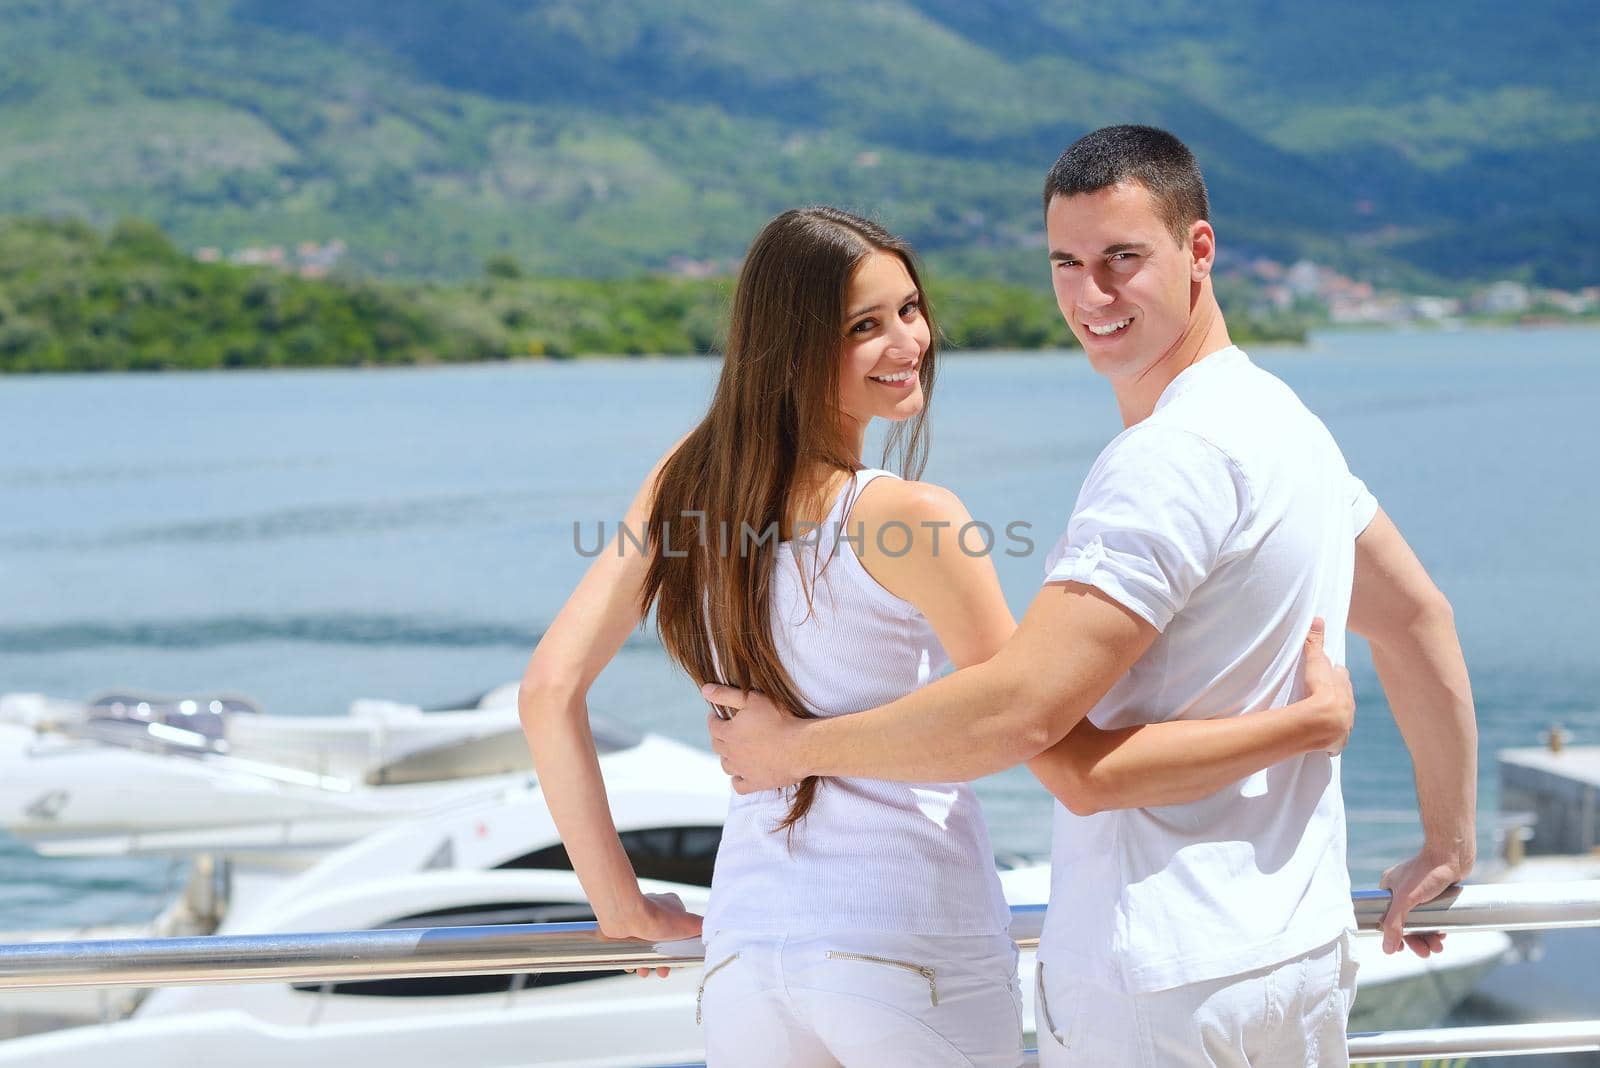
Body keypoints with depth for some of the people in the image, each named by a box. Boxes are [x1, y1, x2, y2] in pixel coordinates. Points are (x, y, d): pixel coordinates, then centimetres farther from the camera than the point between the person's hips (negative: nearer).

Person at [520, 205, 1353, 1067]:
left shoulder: (687, 479, 1)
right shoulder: (908, 518, -16)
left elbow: (550, 691, 1)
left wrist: (618, 899, 7)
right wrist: (1308, 721, -12)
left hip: (746, 940, 5)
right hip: (920, 953, -5)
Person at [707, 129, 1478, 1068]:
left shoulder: (1177, 456, -21)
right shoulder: (1287, 420, 11)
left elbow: (1023, 709, -26)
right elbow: (1418, 619, 21)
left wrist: (795, 747, -14)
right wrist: (1449, 846, 28)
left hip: (1166, 990, -9)